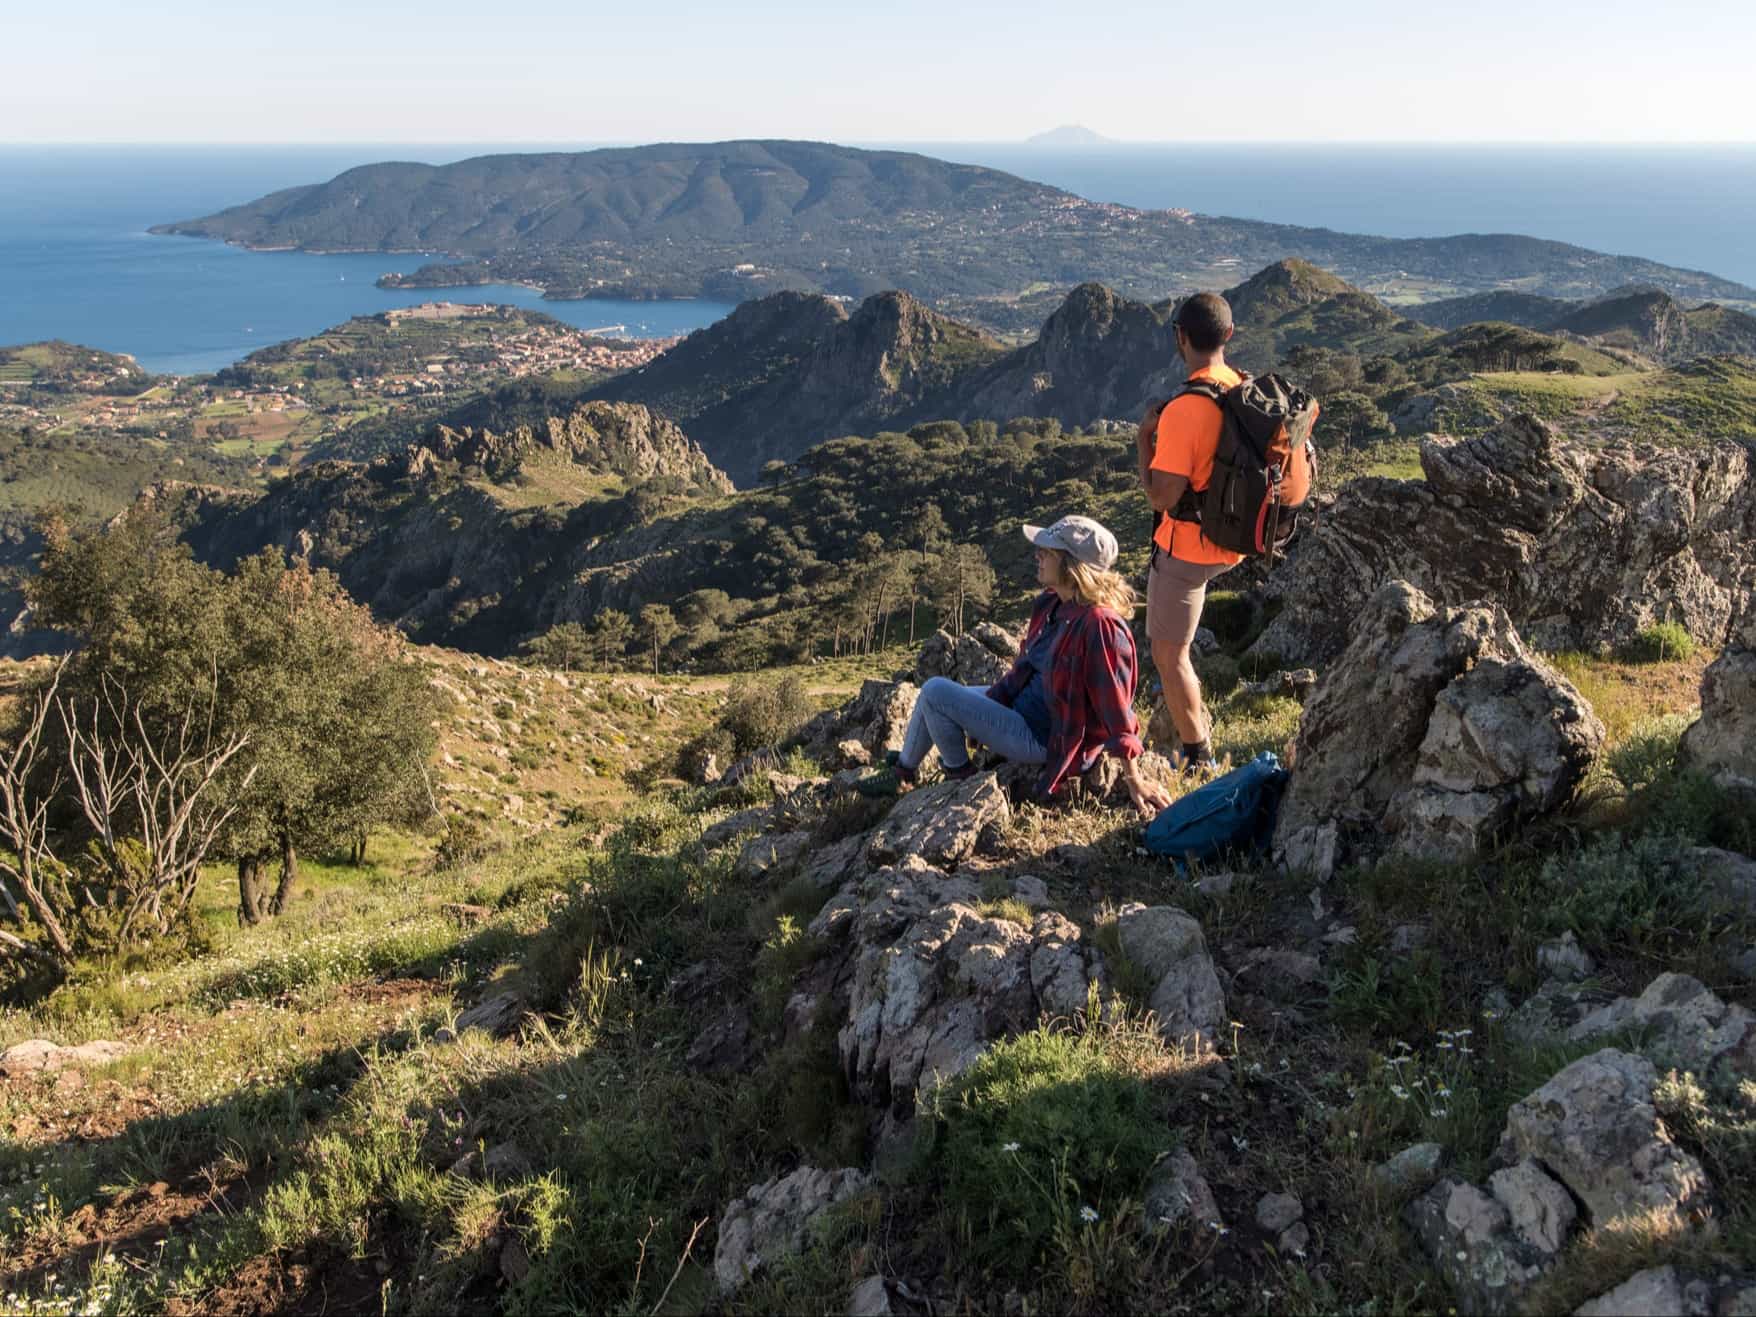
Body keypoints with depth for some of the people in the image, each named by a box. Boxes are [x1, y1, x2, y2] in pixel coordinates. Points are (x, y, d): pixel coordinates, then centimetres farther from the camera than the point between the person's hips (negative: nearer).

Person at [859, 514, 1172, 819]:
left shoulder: (1099, 625, -28)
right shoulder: (1052, 605, 0)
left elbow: (1117, 707, -25)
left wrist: (1135, 783, -21)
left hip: (1041, 737, -9)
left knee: (935, 692, -7)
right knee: (943, 695, 19)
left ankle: (958, 772, 13)